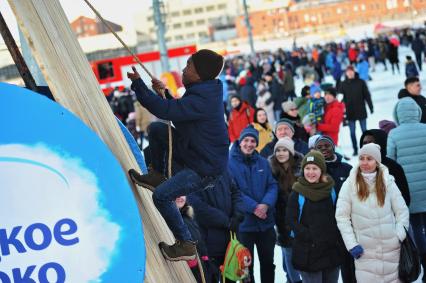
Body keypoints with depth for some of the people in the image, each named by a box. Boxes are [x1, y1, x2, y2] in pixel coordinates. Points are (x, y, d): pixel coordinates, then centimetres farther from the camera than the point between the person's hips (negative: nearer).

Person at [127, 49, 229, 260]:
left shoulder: (201, 101, -30)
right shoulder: (205, 92, 3)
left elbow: (164, 110, -35)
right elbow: (178, 110, 20)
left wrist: (137, 83, -27)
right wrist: (165, 92, 5)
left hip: (206, 169, -10)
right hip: (195, 154, 10)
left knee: (162, 196, -18)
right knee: (156, 129, 12)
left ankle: (186, 245, -4)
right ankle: (157, 176, 22)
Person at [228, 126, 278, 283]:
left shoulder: (263, 162, 8)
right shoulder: (230, 162, -8)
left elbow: (272, 186, 2)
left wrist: (266, 204, -17)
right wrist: (253, 207, -23)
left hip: (266, 222, 4)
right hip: (243, 223, -4)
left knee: (268, 262, 17)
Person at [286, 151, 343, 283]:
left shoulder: (331, 189, 6)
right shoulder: (297, 192, -3)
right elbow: (291, 219, -6)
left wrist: (335, 236, -3)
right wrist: (309, 236, -15)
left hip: (332, 248, 4)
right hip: (308, 251, -3)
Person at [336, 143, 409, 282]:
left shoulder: (388, 182, 2)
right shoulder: (349, 185, -3)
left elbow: (402, 212, 5)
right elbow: (342, 217, -3)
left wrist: (399, 237, -7)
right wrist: (352, 244, -8)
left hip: (392, 249, 2)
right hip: (365, 251, -1)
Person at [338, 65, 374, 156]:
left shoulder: (361, 82, -2)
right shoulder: (343, 84, 1)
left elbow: (367, 95, 0)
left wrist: (371, 107, -2)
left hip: (361, 111, -1)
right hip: (350, 112, 1)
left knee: (364, 130, 6)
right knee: (352, 132, 6)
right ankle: (355, 149, 15)